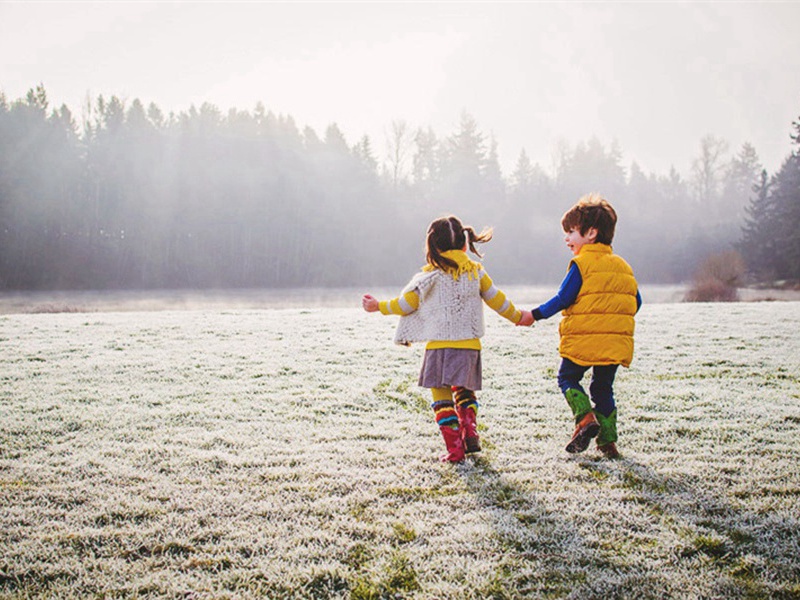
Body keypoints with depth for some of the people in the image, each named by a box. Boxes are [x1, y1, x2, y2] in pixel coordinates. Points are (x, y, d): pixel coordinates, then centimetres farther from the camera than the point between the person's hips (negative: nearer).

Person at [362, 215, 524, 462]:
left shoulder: (431, 275, -4)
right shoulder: (476, 272, 6)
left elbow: (407, 304, 1)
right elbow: (497, 300, 13)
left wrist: (379, 306, 16)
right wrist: (518, 317, 29)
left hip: (439, 346, -4)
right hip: (470, 346, 4)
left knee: (442, 399, 3)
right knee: (464, 392, 23)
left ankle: (454, 448, -1)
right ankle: (470, 429, 3)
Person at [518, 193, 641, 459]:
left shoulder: (582, 264, -9)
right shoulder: (623, 266, 11)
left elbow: (563, 299, -11)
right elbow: (636, 302, 14)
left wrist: (534, 315, -1)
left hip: (583, 340, -6)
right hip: (617, 343, 6)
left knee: (568, 378, 11)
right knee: (603, 387, 15)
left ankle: (585, 417, -11)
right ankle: (608, 441, 11)